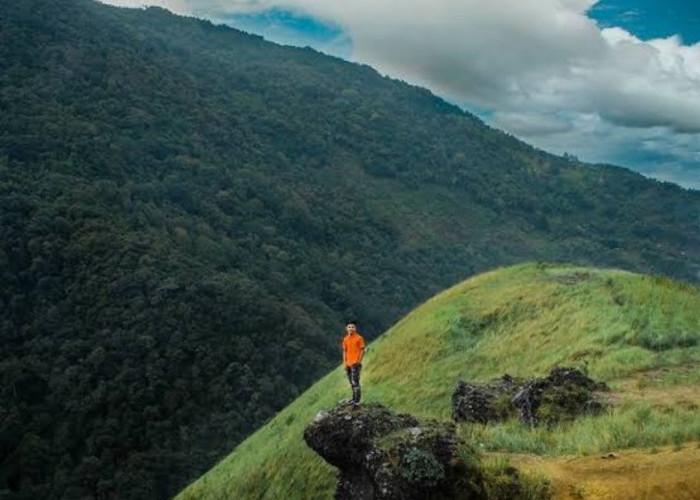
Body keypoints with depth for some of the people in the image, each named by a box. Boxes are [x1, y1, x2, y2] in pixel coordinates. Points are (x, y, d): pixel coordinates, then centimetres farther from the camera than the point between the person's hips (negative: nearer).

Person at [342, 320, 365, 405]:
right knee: (351, 383, 12)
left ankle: (357, 401, -9)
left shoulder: (359, 338, -6)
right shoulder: (345, 339, 10)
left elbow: (362, 351, -6)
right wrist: (344, 363, 8)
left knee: (355, 382, -11)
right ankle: (354, 399, 21)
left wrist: (358, 361, -14)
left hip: (355, 364, -6)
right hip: (348, 364, 6)